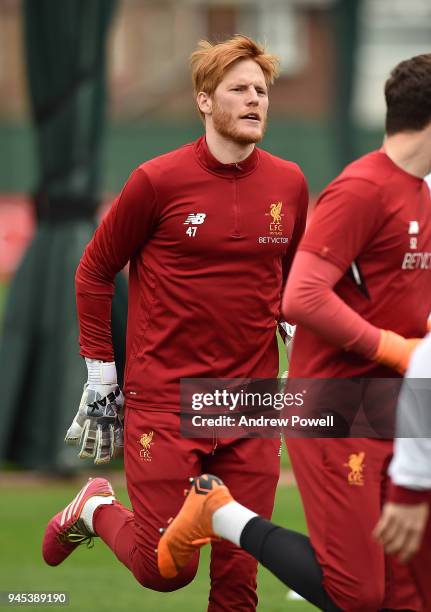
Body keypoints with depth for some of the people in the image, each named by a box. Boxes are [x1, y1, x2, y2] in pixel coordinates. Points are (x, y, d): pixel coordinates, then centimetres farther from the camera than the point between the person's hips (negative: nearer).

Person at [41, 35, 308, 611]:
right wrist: (100, 368, 2)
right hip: (164, 401, -4)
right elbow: (95, 271, 3)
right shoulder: (159, 180, -8)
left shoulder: (289, 184, 4)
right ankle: (97, 511, 27)